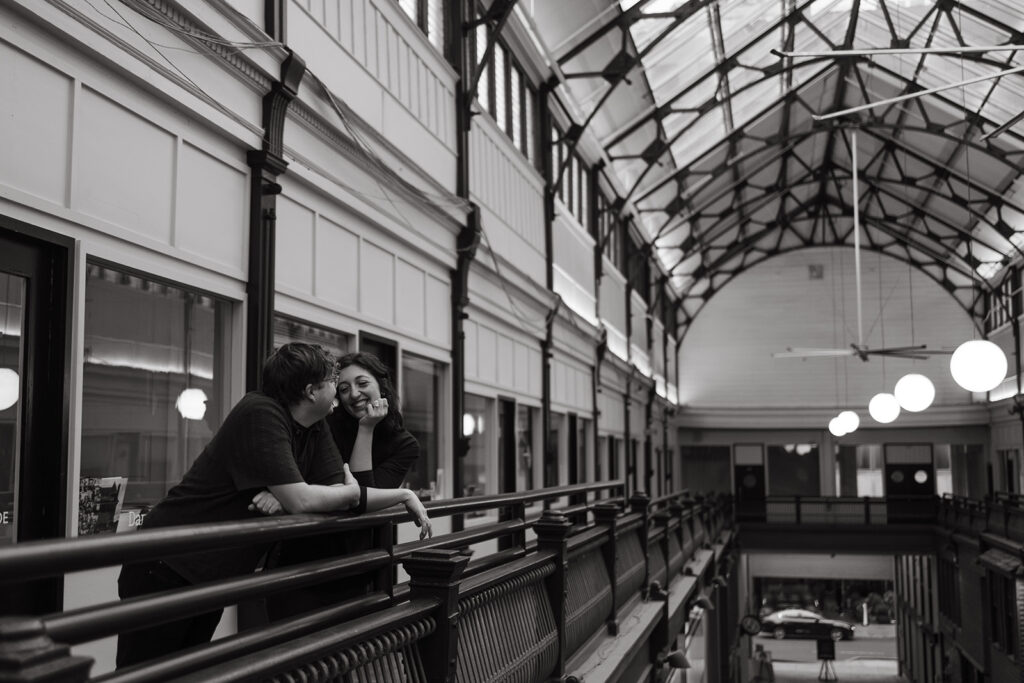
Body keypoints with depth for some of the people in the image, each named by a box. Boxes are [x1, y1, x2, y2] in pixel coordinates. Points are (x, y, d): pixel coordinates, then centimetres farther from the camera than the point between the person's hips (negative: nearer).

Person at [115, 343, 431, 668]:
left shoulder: (316, 429, 3)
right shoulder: (260, 413, -21)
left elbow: (338, 496, -3)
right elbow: (301, 501, -27)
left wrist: (285, 497, -24)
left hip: (212, 579, 8)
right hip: (166, 571, -8)